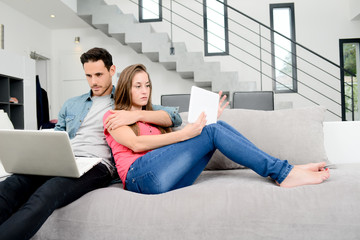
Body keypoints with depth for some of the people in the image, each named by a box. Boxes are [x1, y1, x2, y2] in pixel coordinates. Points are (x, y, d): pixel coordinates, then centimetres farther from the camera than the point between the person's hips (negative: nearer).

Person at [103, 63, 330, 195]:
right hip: (141, 175, -5)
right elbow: (136, 143, -9)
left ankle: (284, 173, -16)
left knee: (218, 126, -13)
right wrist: (184, 134, -21)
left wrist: (206, 119, 6)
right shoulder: (112, 117, 12)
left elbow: (175, 141, 16)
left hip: (170, 180, 6)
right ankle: (283, 172, -17)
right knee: (212, 132, -19)